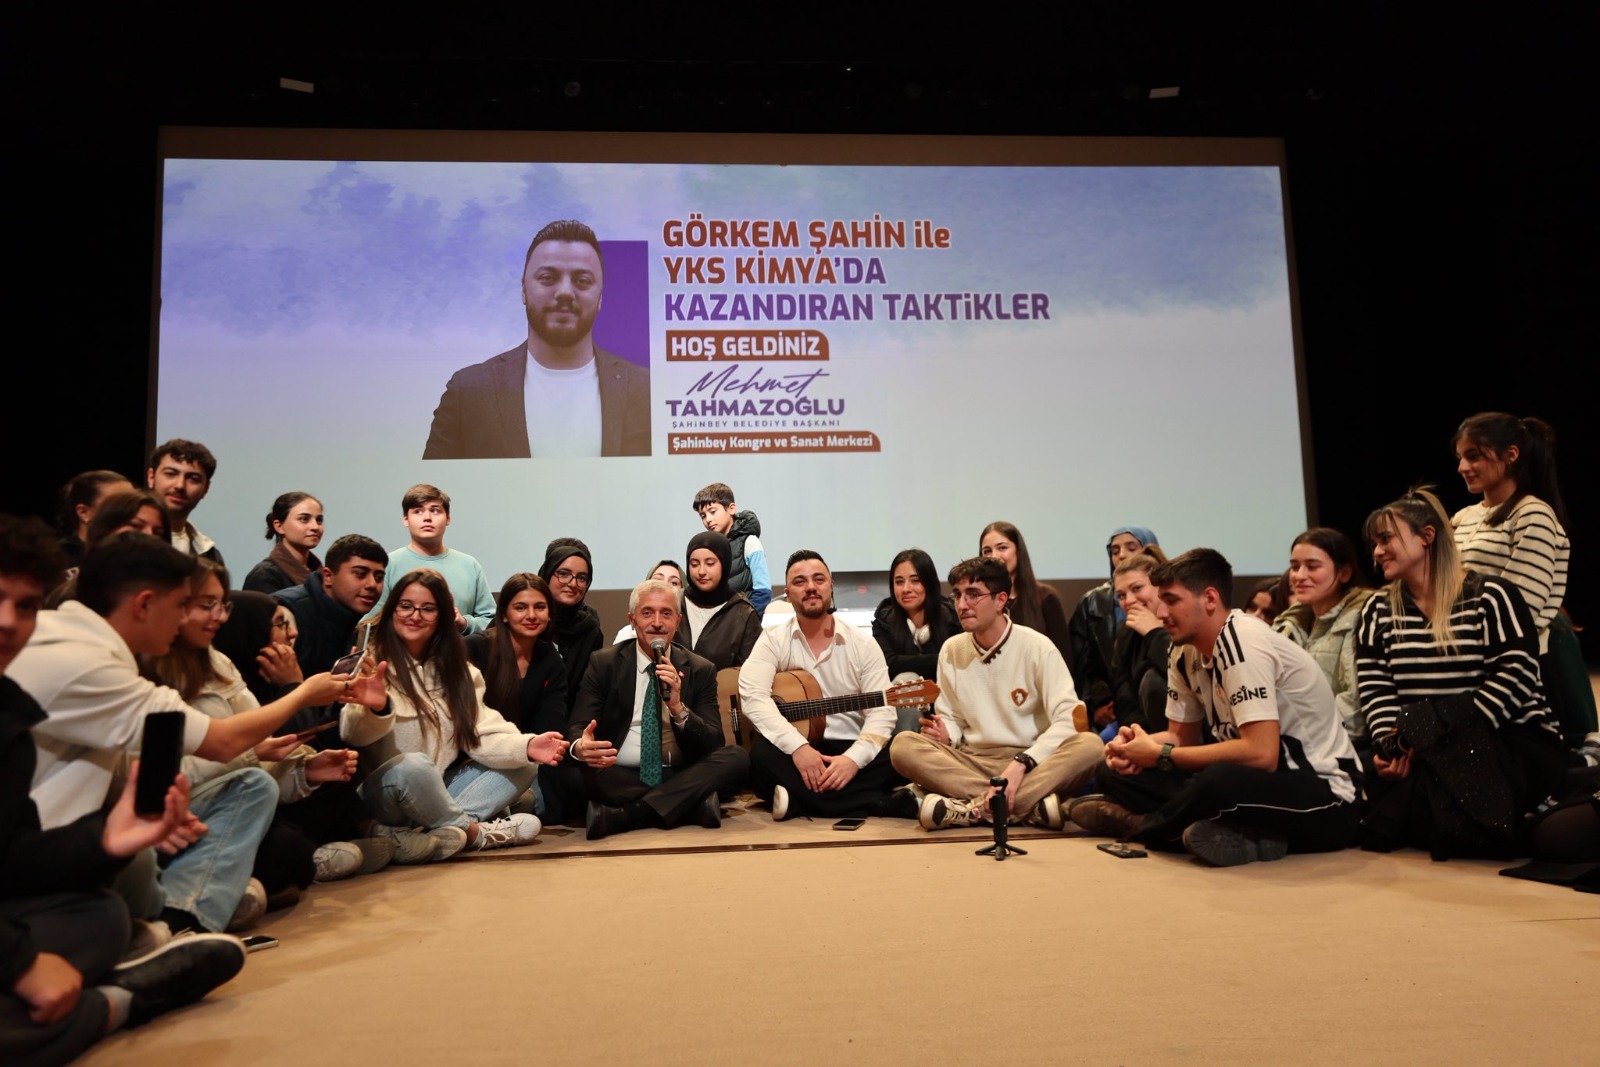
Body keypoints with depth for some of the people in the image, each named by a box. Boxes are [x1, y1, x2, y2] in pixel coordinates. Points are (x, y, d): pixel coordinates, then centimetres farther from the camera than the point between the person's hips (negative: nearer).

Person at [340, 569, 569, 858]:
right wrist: (375, 707, -48)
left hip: (438, 792, 6)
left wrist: (526, 747, -21)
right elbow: (355, 734, -24)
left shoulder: (456, 670, 10)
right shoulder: (372, 663, -7)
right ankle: (477, 832, -13)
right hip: (384, 792, -6)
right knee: (412, 766, -37)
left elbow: (479, 735, -1)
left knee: (524, 766, -7)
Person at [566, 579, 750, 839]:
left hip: (679, 778, 1)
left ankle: (623, 816, -28)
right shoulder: (603, 663, 5)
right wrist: (580, 747, -31)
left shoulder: (700, 670, 6)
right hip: (619, 777, -1)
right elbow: (576, 728, -5)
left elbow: (713, 744, -1)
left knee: (737, 757, -24)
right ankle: (692, 804, -23)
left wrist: (678, 708, -21)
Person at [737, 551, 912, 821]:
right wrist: (798, 746, -27)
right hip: (794, 749, 0)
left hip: (850, 751, 0)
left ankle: (800, 801, -23)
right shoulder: (773, 640, 1)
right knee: (762, 754, -34)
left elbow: (882, 711, -5)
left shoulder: (863, 645, 4)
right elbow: (752, 697, -15)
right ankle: (885, 805, -29)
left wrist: (854, 758, -23)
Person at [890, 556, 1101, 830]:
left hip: (1032, 764, -2)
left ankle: (970, 808, -34)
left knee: (1089, 745, -32)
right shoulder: (951, 650, 6)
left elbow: (1069, 720, -13)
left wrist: (1019, 764, -26)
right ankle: (1028, 807, -30)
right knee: (903, 745, -24)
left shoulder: (1037, 648, -5)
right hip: (973, 762, 3)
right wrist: (944, 733, -10)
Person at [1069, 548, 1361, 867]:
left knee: (1219, 781, -39)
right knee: (1121, 774, 0)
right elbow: (1181, 736, 14)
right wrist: (1134, 749, -9)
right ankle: (1245, 836, -13)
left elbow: (1261, 754, -28)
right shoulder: (1186, 653, 4)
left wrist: (1160, 755, -19)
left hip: (1325, 794, -8)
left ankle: (1140, 825, -8)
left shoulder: (1243, 643, -21)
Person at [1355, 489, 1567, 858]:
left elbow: (1516, 675, -12)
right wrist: (1390, 741, -17)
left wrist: (1448, 738, -21)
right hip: (1419, 751, 4)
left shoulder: (1490, 596, -1)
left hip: (1515, 742, -4)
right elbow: (1374, 687, 3)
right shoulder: (1379, 611, 13)